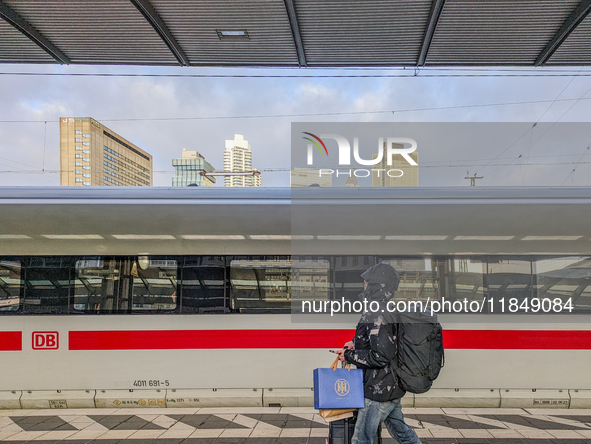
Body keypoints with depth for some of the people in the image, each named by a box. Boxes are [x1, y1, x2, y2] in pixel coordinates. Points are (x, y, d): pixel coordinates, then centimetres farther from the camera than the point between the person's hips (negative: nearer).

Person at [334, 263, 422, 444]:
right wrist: (356, 343, 11)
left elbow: (380, 357, -27)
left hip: (379, 392, -10)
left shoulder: (376, 316, -24)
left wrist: (349, 356, -17)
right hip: (394, 388, 10)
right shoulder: (389, 312, 6)